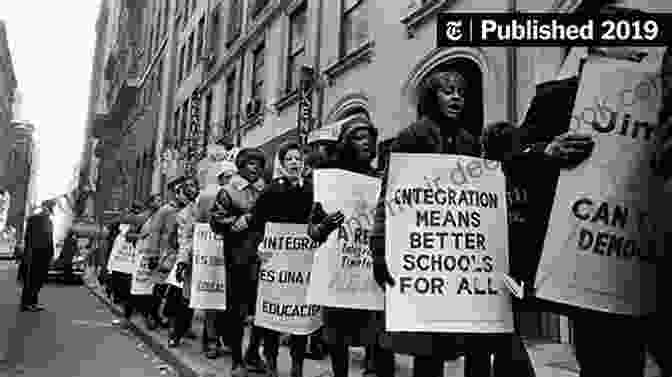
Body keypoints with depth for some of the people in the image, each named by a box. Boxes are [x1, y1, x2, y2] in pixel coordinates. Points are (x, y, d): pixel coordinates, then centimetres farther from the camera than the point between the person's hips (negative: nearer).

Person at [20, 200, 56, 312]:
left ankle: (34, 302, 17)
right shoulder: (33, 219, -6)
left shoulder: (49, 222, 14)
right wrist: (28, 251, -17)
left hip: (45, 253, 7)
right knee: (30, 279, -2)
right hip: (34, 253, -7)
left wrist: (51, 254, 14)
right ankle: (25, 303, 5)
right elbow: (28, 237, -10)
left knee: (40, 279, 9)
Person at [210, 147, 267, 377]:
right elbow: (216, 222, -5)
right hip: (239, 259, -4)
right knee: (238, 310, 3)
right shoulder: (228, 192, 0)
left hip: (264, 256, 4)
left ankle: (253, 354, 26)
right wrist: (240, 220, -14)